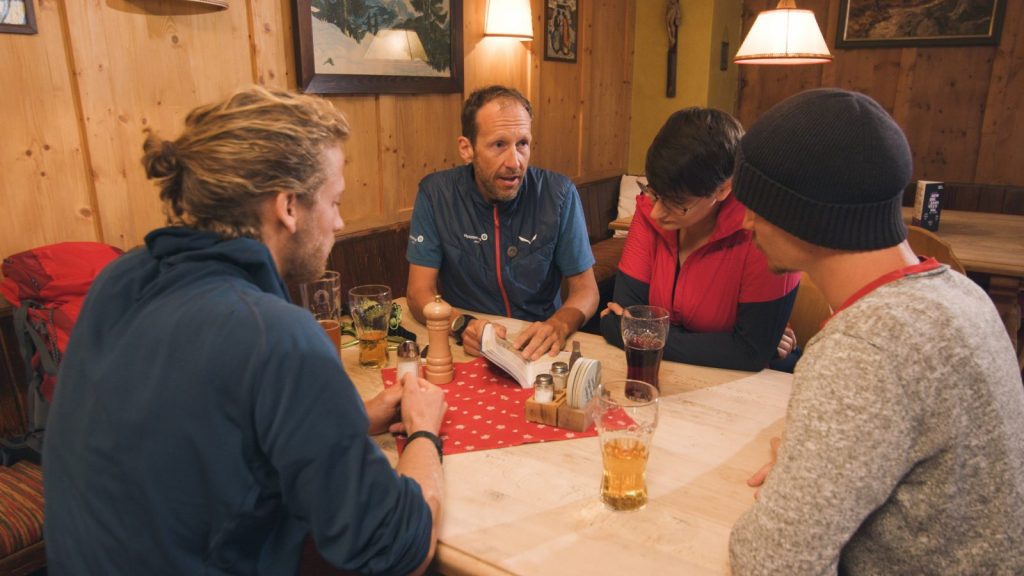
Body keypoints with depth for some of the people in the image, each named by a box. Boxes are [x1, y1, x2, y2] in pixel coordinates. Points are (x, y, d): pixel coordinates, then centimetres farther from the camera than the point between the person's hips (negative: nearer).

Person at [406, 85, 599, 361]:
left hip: (540, 350, 1)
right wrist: (461, 325, -26)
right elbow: (419, 291, -6)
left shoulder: (560, 194, -7)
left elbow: (586, 289, -2)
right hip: (467, 349, 0)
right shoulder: (436, 193, -7)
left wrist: (558, 325, -24)